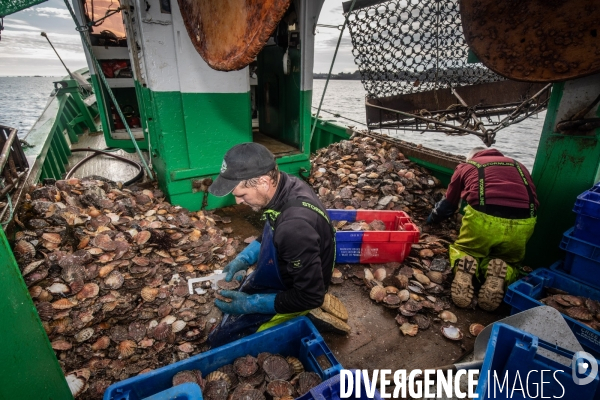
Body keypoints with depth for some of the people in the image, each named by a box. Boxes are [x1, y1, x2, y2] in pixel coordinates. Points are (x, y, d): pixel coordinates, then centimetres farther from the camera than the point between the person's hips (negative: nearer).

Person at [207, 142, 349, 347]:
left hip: (297, 293, -8)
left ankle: (306, 314, 2)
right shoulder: (286, 185, -14)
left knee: (220, 338, 3)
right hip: (286, 271, 8)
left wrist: (249, 304, -22)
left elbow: (310, 296, -30)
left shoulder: (295, 226, -41)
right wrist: (244, 258, -5)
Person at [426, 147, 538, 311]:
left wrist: (432, 219, 52)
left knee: (462, 249, 28)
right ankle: (501, 274, -5)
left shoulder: (465, 166, 25)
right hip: (523, 224, 2)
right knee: (510, 261, 30)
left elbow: (448, 204, 33)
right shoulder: (519, 166, 31)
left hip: (483, 219, -2)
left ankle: (464, 266, -7)